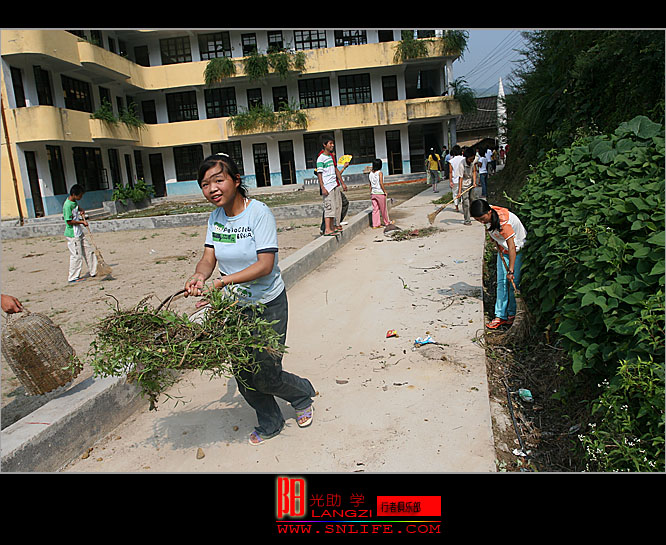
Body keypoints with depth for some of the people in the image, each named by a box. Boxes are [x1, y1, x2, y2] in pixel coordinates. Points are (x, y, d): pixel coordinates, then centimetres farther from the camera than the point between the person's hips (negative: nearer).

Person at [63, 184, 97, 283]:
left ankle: (94, 272, 22)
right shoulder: (67, 205, -21)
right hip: (72, 234, -10)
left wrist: (81, 210, 11)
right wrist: (82, 222, -15)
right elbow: (69, 221, -22)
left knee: (89, 251, 13)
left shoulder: (74, 201, 6)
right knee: (77, 255, -3)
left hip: (79, 232, 10)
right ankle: (73, 277, 8)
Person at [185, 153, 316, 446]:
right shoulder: (215, 217, 1)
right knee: (244, 375, 12)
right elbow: (209, 258, -2)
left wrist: (224, 281, -33)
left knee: (266, 374, -1)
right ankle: (270, 423, 37)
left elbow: (265, 265, -25)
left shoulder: (259, 212, -18)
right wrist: (199, 275, -25)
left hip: (268, 305, -6)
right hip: (235, 305, 6)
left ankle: (303, 395, 33)